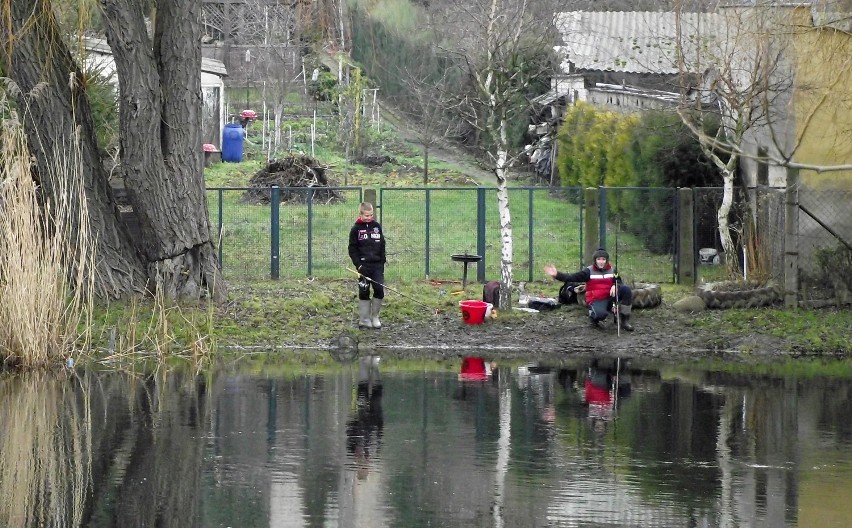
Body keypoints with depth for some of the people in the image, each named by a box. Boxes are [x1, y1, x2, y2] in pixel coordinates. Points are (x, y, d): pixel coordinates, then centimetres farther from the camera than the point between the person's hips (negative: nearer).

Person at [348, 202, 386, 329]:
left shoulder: (377, 226, 8)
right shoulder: (356, 229, -2)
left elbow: (382, 245, 13)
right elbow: (352, 249, -2)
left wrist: (383, 261, 5)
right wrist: (358, 264, -11)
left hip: (377, 265, 3)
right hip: (363, 265, -3)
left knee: (379, 290, -3)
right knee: (364, 293, 2)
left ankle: (375, 317, 12)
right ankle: (364, 320, 9)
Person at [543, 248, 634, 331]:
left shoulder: (611, 270, 6)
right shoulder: (589, 271, -6)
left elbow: (618, 281, 17)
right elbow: (572, 277, -12)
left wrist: (615, 286, -10)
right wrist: (557, 275, -26)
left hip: (609, 297, 5)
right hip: (596, 300, -5)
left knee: (626, 289, -18)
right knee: (601, 314, -39)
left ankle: (624, 320, -7)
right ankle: (593, 314, 5)